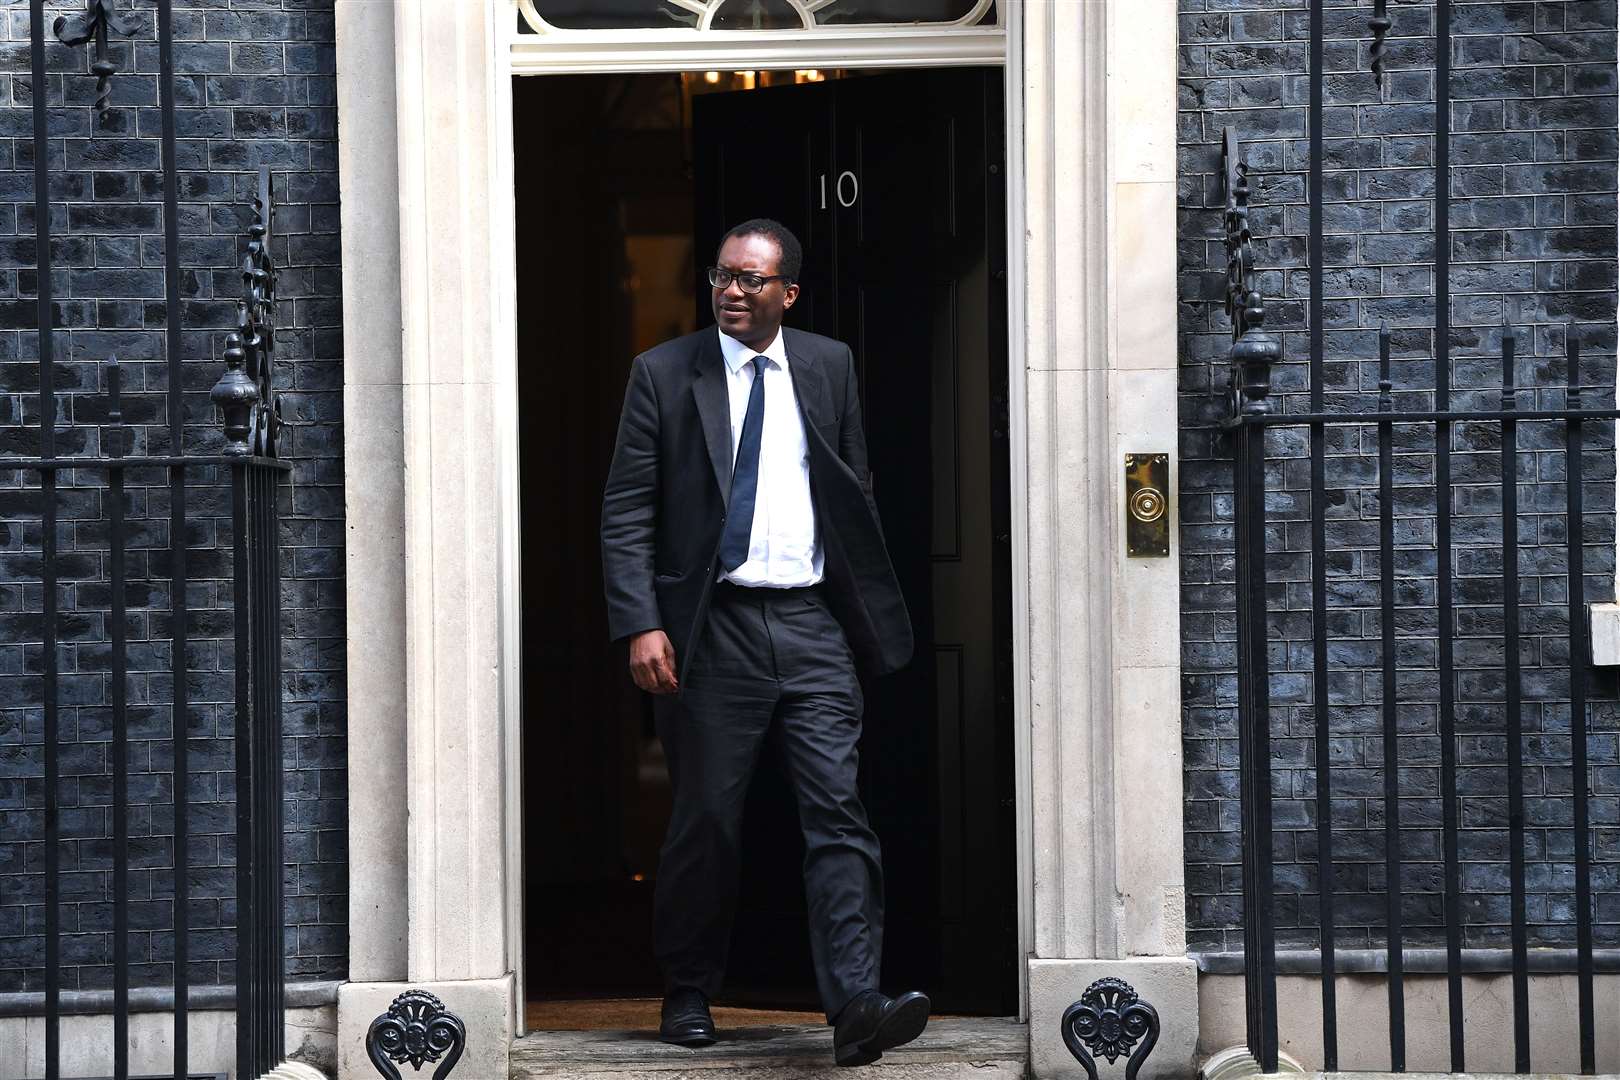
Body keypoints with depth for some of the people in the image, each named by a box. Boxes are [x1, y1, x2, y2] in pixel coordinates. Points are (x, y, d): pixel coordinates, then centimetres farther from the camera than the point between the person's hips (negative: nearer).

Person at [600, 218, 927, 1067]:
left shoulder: (829, 367, 10)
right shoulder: (663, 374, 2)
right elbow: (626, 512, -1)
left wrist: (868, 605, 10)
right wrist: (641, 626, -11)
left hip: (812, 623, 2)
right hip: (713, 626, -2)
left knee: (838, 815, -8)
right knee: (706, 823, 5)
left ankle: (854, 1007, -13)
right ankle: (688, 996, 22)